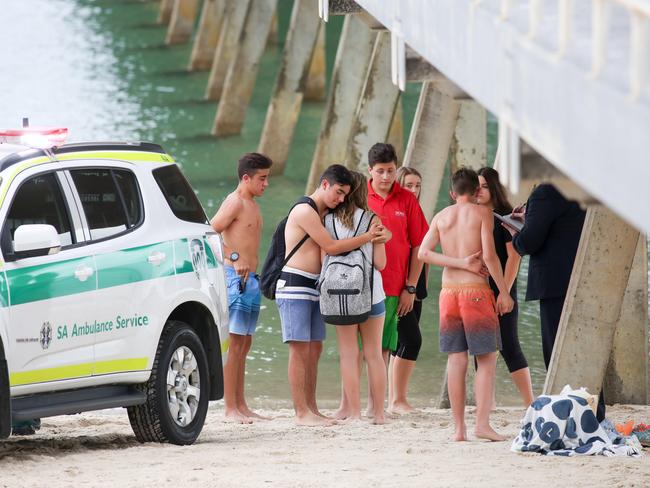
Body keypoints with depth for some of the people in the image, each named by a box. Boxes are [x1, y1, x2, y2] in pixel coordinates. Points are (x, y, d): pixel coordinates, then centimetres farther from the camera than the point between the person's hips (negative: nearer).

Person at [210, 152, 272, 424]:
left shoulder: (252, 205, 19)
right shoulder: (235, 202, -10)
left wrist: (256, 277, 16)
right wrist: (234, 259, -23)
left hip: (250, 279, 10)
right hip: (236, 278, -10)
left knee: (244, 343, 11)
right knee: (234, 343, -9)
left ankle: (241, 405, 15)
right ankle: (230, 409, -10)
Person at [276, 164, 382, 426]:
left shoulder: (323, 214, 17)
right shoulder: (305, 211, -13)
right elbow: (331, 247, -14)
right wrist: (367, 236, -10)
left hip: (313, 287, 10)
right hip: (294, 285, -10)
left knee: (314, 349, 8)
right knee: (300, 350, -9)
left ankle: (311, 409, 12)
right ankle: (301, 412, -9)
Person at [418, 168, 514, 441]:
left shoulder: (441, 217, 10)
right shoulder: (482, 213, -2)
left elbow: (424, 252, -2)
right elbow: (489, 255, -10)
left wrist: (460, 263, -4)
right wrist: (504, 291, -4)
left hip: (449, 293, 4)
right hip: (476, 291, -4)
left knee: (456, 360, 6)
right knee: (487, 359, 1)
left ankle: (459, 427, 3)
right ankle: (482, 424, -10)